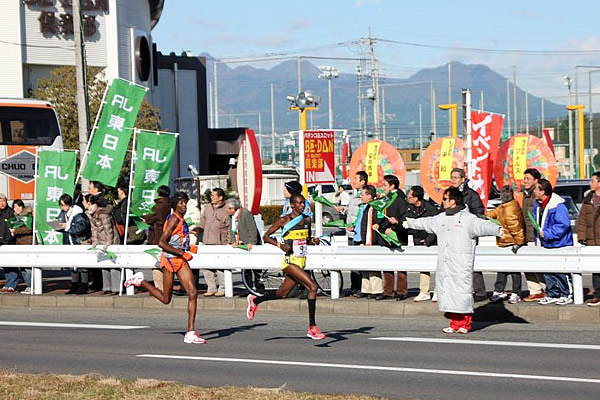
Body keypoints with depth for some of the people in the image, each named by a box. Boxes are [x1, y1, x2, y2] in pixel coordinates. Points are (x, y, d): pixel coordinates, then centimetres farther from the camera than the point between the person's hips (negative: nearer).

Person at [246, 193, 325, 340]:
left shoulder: (307, 220, 11)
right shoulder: (284, 220, -6)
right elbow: (266, 236, -2)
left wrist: (312, 240, 1)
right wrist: (280, 245, -19)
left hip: (301, 261, 7)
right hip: (290, 261, -7)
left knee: (282, 294, 18)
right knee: (312, 287, -21)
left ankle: (255, 300, 44)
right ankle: (312, 327, -18)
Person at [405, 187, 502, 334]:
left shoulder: (468, 219, -7)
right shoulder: (441, 219, 17)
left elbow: (483, 226, -22)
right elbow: (426, 223, 35)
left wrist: (498, 229, -41)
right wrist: (410, 223, 50)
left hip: (461, 266, -7)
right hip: (444, 265, 7)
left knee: (462, 292, -8)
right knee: (446, 290, 5)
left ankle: (465, 324, 3)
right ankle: (455, 323, 12)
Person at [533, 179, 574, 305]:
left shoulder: (558, 205, -18)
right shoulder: (538, 205, 9)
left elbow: (563, 224, -22)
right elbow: (537, 225, 19)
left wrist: (546, 233, -22)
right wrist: (537, 241, 11)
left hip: (559, 245, -8)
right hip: (545, 245, 8)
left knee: (559, 271, -6)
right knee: (547, 271, 11)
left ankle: (566, 295, 5)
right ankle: (552, 295, 20)